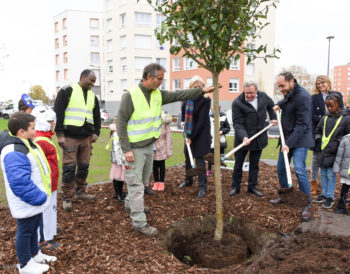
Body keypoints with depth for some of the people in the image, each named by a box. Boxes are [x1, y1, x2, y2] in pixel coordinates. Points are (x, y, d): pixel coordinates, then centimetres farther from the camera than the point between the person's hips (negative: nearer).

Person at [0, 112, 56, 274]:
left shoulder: (25, 144, 5)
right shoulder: (15, 153, -30)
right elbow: (20, 183, -34)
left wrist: (40, 195, 14)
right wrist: (40, 197, -25)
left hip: (35, 201, 10)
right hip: (26, 204, -10)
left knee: (34, 227, 25)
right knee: (25, 232, 9)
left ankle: (35, 254, 45)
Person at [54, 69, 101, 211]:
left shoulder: (93, 96, 15)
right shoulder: (67, 91, -5)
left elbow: (97, 116, 22)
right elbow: (57, 113, -8)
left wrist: (96, 133, 8)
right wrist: (60, 134, -13)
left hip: (87, 137, 6)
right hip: (70, 137, -6)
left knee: (84, 166, 11)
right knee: (69, 167, -4)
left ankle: (80, 192, 27)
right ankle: (67, 198, 6)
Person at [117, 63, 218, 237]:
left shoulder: (158, 94, 5)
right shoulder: (131, 95, -16)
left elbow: (178, 95, 3)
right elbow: (121, 123, -17)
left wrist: (202, 90, -5)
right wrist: (126, 149, -21)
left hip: (149, 145, 8)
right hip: (134, 148, -8)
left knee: (143, 180, 21)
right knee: (136, 183, -3)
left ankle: (130, 203, 44)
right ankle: (139, 222, 3)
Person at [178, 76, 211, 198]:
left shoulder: (205, 101, -16)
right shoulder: (187, 98, 1)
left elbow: (201, 121, -19)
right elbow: (183, 109, 25)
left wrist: (191, 136, -18)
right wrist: (183, 121, 14)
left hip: (201, 134, -6)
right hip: (189, 133, 6)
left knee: (199, 160, -7)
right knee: (188, 158, 15)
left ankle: (202, 187, 3)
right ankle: (188, 180, 34)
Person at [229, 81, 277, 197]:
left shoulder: (263, 96, -1)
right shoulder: (237, 103, -17)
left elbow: (270, 105, 23)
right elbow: (237, 123, -20)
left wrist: (273, 118, 16)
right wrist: (244, 137, -32)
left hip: (259, 138, 4)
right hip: (242, 138, -4)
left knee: (254, 164, 12)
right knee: (238, 163, 6)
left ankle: (252, 187, 23)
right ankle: (235, 187, 19)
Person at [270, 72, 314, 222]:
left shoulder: (302, 97, -22)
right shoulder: (289, 94, 6)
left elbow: (302, 125, -24)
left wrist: (289, 143, -28)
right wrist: (280, 104, 13)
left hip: (299, 139, -9)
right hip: (287, 138, 9)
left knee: (299, 170, -16)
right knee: (281, 167, 14)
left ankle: (307, 205, -5)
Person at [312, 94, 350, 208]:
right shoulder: (324, 118, 8)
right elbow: (317, 130, 21)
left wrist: (337, 143, -13)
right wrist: (318, 139, 5)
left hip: (334, 153, -5)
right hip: (323, 151, 5)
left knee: (331, 174, -3)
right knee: (323, 174, 13)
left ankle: (330, 197, 9)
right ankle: (324, 194, 26)